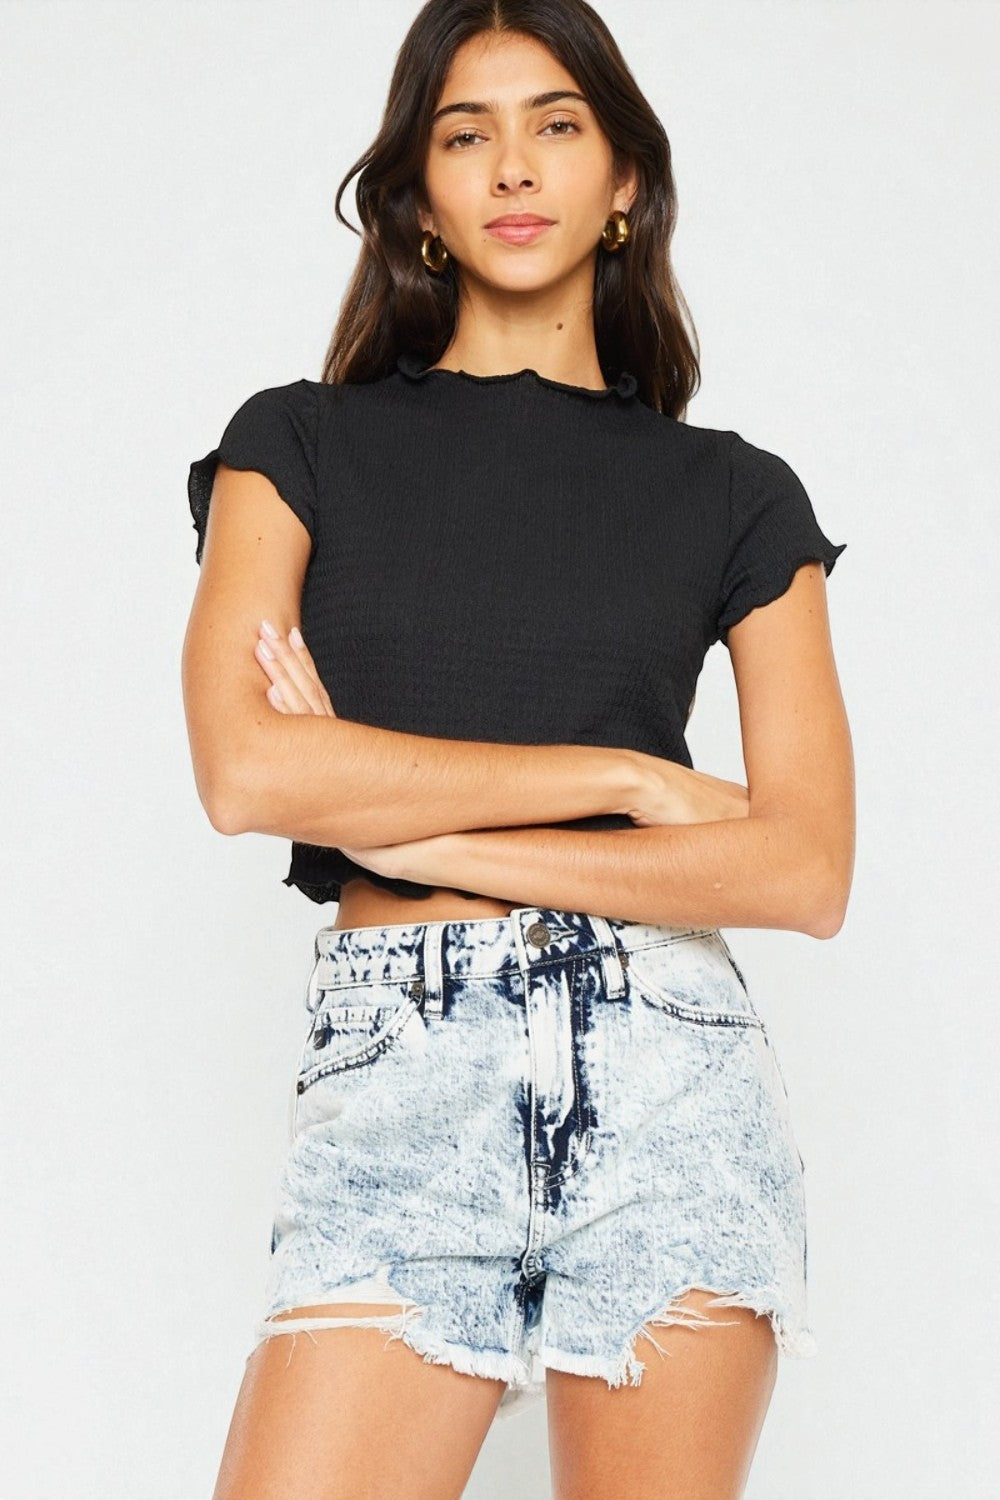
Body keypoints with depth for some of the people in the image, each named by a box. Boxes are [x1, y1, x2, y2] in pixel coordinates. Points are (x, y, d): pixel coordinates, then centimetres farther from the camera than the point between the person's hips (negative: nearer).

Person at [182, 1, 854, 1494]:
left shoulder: (734, 496, 9)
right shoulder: (302, 444, 9)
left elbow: (807, 869, -1)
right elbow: (245, 768, -7)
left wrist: (413, 826, -7)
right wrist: (624, 773, -7)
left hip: (668, 1080, 1)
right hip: (393, 1076, 0)